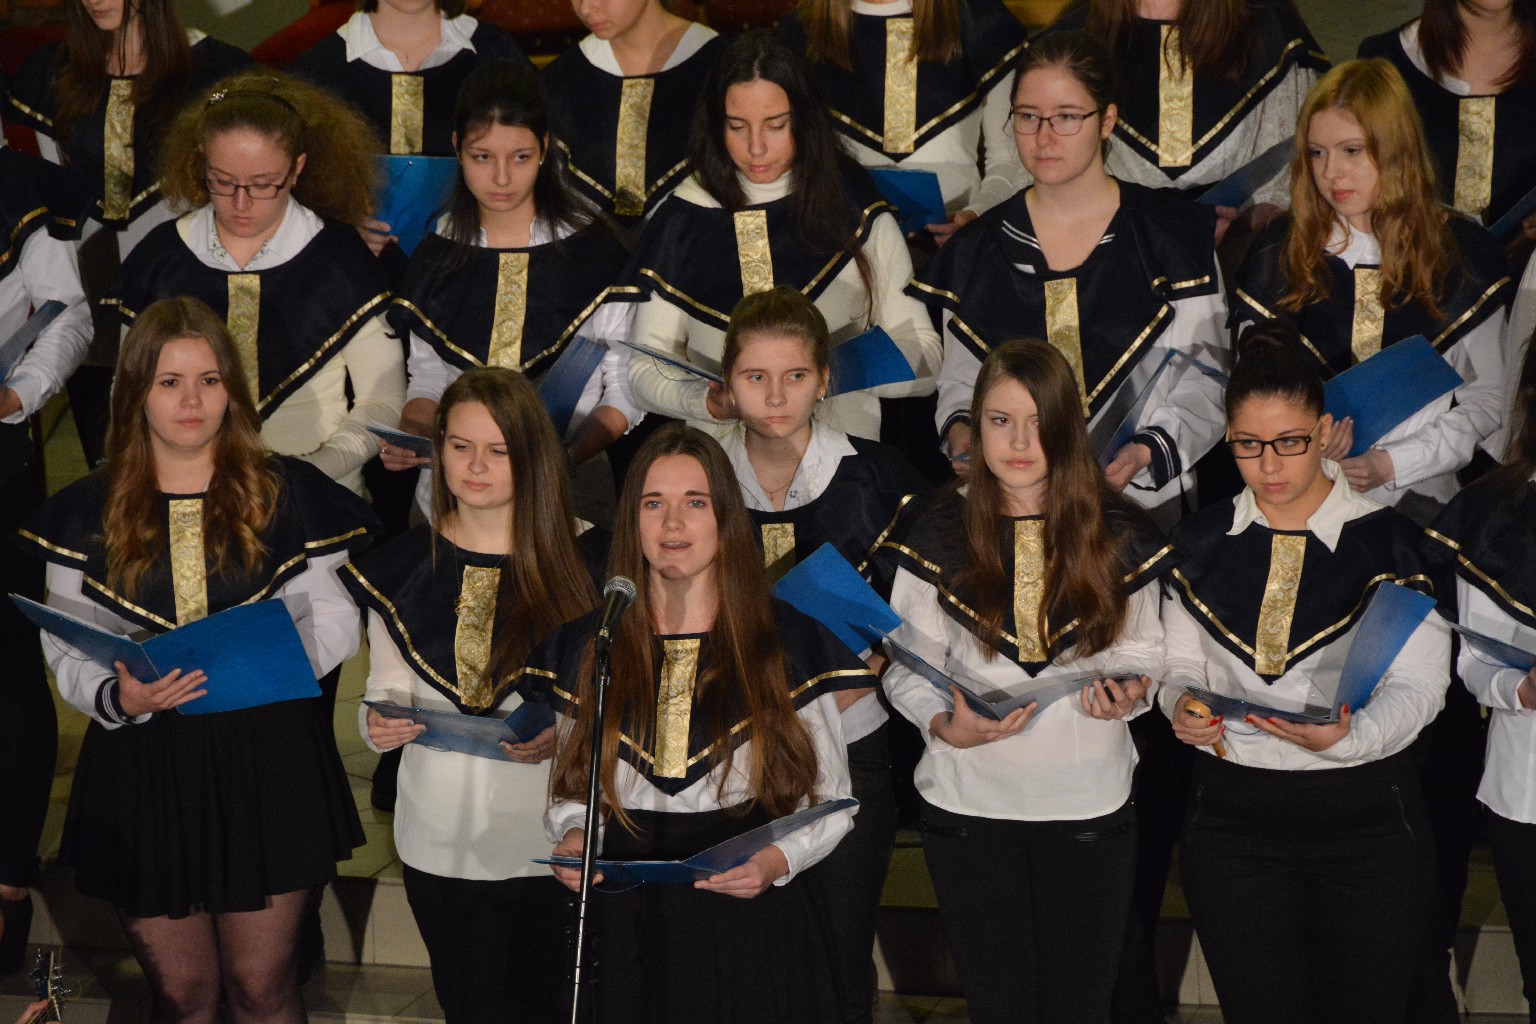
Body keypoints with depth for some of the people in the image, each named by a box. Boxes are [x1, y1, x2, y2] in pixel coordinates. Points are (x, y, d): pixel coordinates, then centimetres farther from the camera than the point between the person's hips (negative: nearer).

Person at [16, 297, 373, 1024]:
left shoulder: (285, 493, 1)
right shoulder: (86, 513, 4)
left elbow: (333, 619, 0)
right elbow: (68, 650, 2)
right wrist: (118, 697, -19)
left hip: (267, 764, -1)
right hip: (143, 772, 1)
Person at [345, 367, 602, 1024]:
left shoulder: (580, 563, -2)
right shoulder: (403, 568, 6)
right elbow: (386, 691, 12)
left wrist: (566, 732, -19)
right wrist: (380, 723, -10)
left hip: (550, 843, -2)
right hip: (440, 842, 2)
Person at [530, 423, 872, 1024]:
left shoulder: (786, 643, 0)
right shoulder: (586, 651, 7)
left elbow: (831, 800, 4)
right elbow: (569, 793, 15)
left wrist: (778, 860, -15)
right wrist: (571, 837, -7)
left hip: (750, 929, -2)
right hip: (626, 930, 2)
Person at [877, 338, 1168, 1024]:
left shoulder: (1117, 532, 1)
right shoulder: (937, 530, -2)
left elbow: (1142, 648, 11)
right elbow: (907, 663, 1)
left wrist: (1128, 693, -12)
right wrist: (946, 724, -19)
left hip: (1090, 806, 1)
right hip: (969, 805, -1)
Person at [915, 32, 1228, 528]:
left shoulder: (1173, 235, 4)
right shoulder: (976, 250, 11)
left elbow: (1202, 384, 4)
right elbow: (959, 380, 18)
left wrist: (1147, 453, -13)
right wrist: (960, 428, -3)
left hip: (1144, 502, -1)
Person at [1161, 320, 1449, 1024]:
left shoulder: (1388, 540, -4)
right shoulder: (1201, 543, 7)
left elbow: (1418, 685, -8)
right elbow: (1179, 664, 14)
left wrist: (1349, 736, -27)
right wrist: (1182, 706, -10)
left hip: (1367, 814, -2)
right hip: (1232, 818, 2)